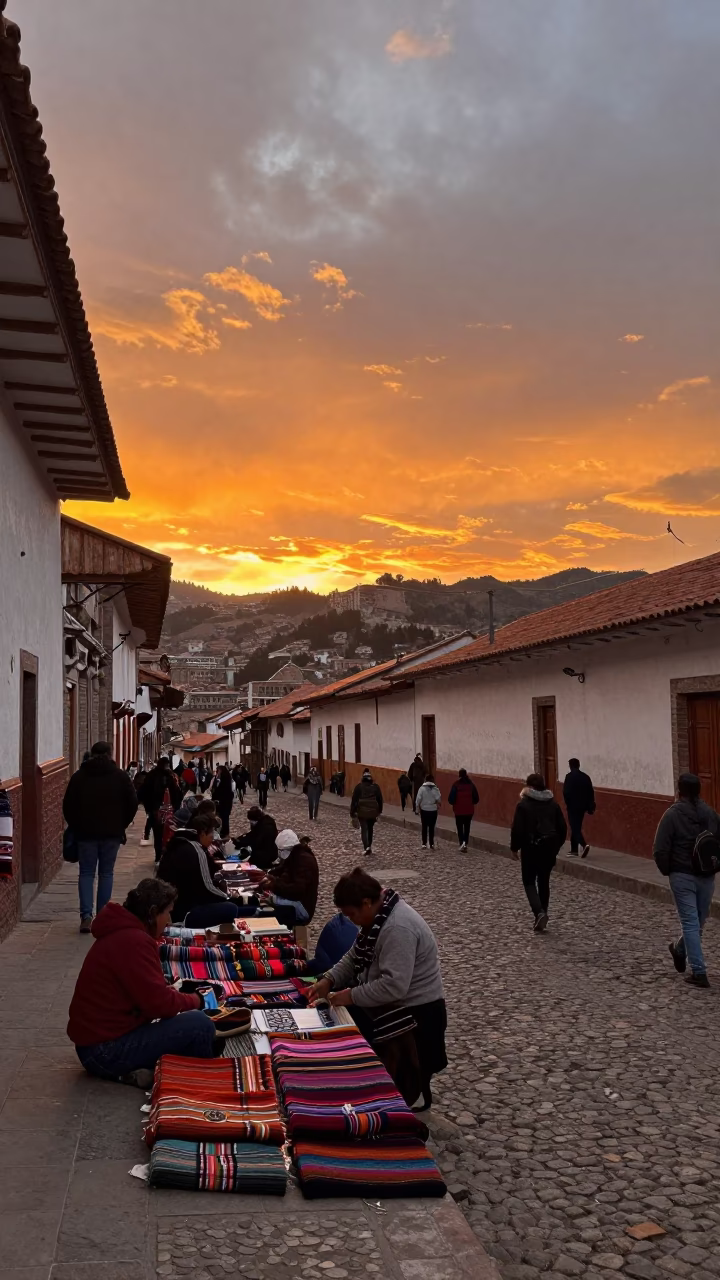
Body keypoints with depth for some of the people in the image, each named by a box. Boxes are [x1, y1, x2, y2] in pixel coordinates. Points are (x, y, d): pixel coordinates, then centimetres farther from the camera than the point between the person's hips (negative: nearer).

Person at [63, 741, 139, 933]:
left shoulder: (79, 776, 1)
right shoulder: (120, 776, 1)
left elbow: (68, 806, 2)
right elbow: (132, 803, 0)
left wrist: (75, 826, 14)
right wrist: (122, 825, 11)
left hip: (85, 832, 0)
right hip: (112, 832, 0)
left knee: (86, 872, 6)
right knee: (106, 873, 9)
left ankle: (86, 915, -8)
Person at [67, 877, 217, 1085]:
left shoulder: (122, 933, 11)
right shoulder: (133, 941, -21)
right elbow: (158, 1003, -23)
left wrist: (174, 992, 8)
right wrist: (193, 1001, -5)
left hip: (98, 1040, 11)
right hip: (105, 1050, -11)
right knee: (200, 1025, -18)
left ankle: (133, 1069, 4)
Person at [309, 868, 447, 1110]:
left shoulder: (398, 928, -30)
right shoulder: (378, 915, 2)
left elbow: (393, 986, -35)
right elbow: (355, 956, 11)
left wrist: (352, 996, -25)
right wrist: (329, 980, -3)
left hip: (415, 1012, -10)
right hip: (393, 1004, 10)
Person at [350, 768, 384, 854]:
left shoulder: (359, 786, -3)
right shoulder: (375, 786, 3)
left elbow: (354, 800, -5)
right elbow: (380, 799, 6)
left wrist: (352, 813, 0)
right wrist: (379, 811, 17)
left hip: (362, 811, -2)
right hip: (373, 811, 2)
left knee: (364, 829, 1)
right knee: (370, 829, 20)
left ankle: (366, 847, -16)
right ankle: (369, 846, 27)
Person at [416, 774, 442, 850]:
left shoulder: (422, 788, -7)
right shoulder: (435, 789, -7)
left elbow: (418, 799, -8)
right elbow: (439, 799, -12)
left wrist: (417, 807, 5)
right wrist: (438, 804, 8)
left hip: (424, 810, 0)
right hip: (433, 810, 0)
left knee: (424, 827, 8)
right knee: (432, 827, 8)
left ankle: (424, 844, 6)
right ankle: (431, 844, 9)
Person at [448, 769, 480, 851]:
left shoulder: (456, 785, -11)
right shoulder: (471, 784, -3)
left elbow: (451, 799, -13)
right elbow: (476, 799, 0)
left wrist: (453, 803, 8)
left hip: (459, 811, -2)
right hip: (469, 811, 2)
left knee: (460, 828, 9)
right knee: (467, 828, 14)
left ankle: (461, 843, -8)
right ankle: (465, 843, 0)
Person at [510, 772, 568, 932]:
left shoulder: (524, 805, -8)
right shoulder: (553, 803, 6)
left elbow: (517, 829, -12)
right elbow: (563, 828, 8)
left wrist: (514, 848, 2)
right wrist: (556, 846, 19)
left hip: (531, 848, -4)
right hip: (549, 848, 4)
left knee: (529, 882, 7)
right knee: (544, 882, 16)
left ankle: (539, 913, -15)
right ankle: (541, 919, 19)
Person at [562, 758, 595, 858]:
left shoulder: (569, 776, -11)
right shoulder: (586, 777, 7)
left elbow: (566, 792, -17)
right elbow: (591, 793, 7)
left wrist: (567, 803, -1)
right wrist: (590, 807, 11)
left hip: (573, 806, -6)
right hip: (582, 806, 6)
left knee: (575, 828, -5)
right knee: (576, 827, 16)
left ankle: (584, 845, -26)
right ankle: (574, 850, 20)